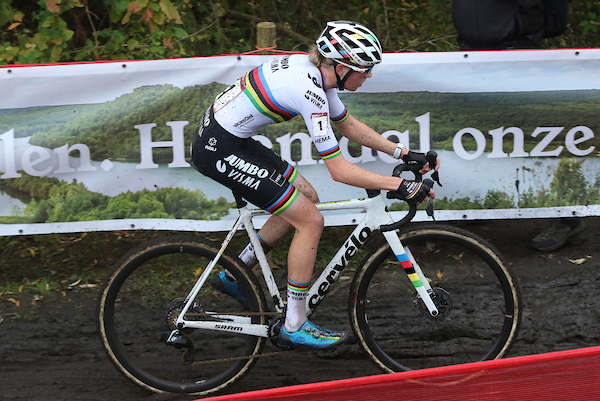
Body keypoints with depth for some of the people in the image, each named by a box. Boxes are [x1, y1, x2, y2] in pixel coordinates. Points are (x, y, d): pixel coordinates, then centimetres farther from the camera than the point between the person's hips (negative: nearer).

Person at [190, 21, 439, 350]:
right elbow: (339, 170, -22)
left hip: (230, 136, 10)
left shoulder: (313, 70, 4)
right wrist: (401, 186, -19)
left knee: (306, 198, 17)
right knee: (310, 220, -6)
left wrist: (403, 153, 14)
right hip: (219, 150, -10)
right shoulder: (310, 92, -24)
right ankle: (294, 328, 3)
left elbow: (348, 125, 19)